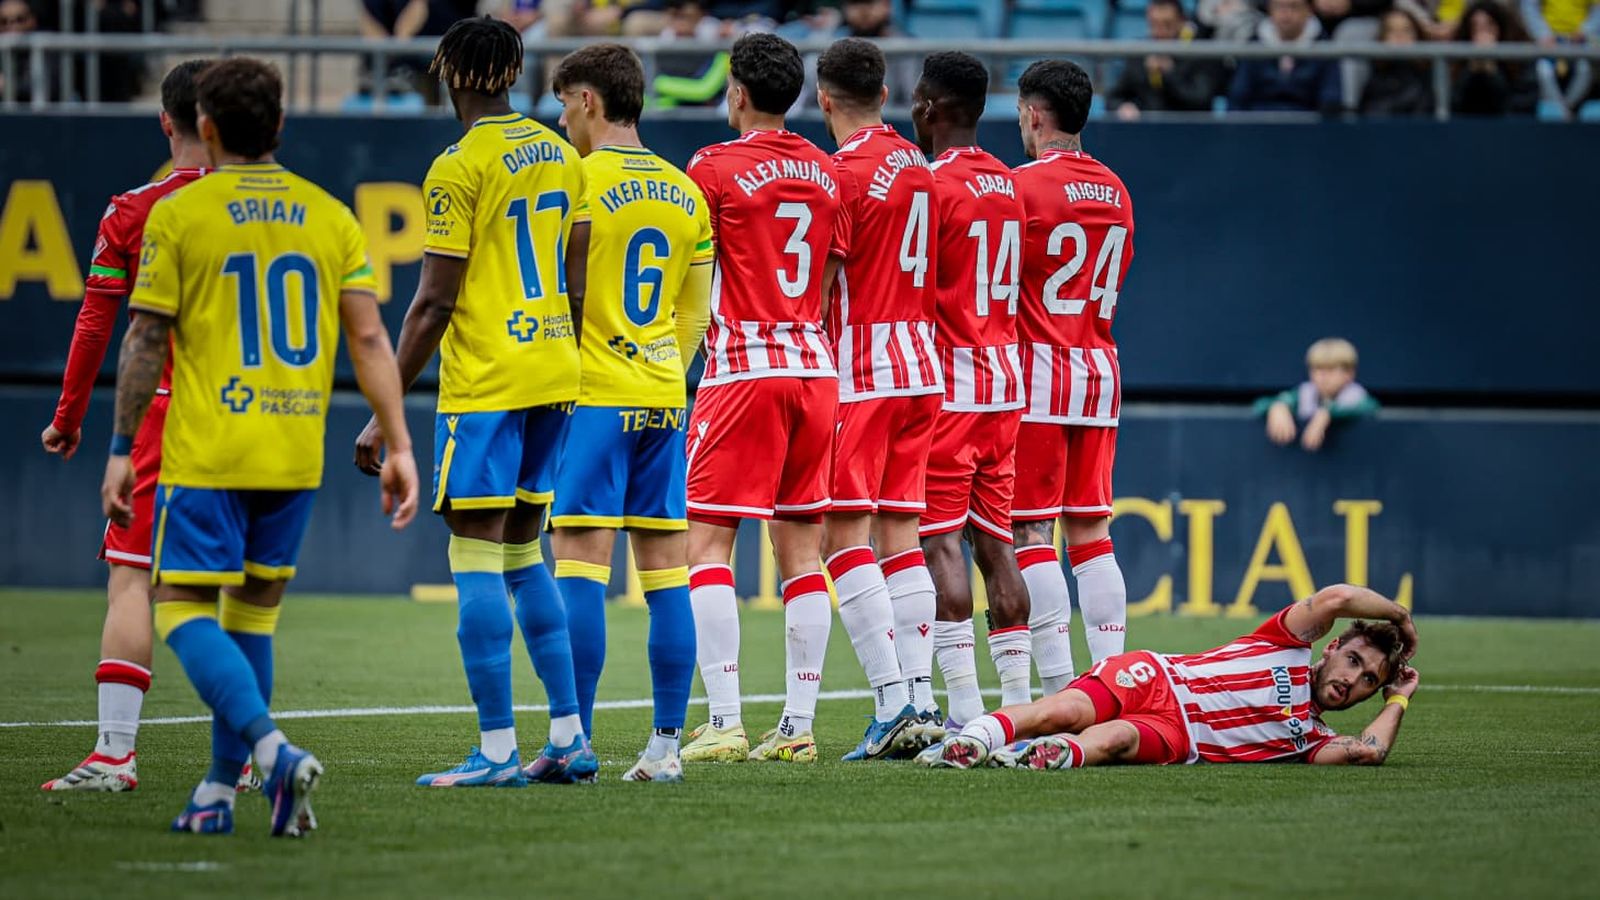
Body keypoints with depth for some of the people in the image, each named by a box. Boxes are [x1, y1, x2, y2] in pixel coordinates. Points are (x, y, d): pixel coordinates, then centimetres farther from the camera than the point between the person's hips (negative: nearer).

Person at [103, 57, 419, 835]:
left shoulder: (178, 215, -3)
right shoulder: (330, 217, 8)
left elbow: (146, 342, -4)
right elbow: (369, 339, 3)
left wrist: (120, 449, 2)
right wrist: (399, 446, 4)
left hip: (206, 452, -5)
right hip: (297, 457, 5)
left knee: (185, 612, -2)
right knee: (252, 614, 14)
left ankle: (272, 749, -24)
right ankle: (219, 792, 16)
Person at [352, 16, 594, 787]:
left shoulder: (460, 167, -11)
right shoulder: (558, 154, 11)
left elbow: (433, 303, -13)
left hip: (483, 383, -8)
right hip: (552, 374, 8)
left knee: (476, 558, -4)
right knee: (524, 554, 15)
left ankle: (497, 749, -6)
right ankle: (569, 740, 12)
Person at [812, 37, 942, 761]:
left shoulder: (842, 171, -11)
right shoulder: (919, 166, 13)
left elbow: (817, 285, -12)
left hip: (859, 369, -7)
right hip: (920, 365, 7)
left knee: (845, 535, -7)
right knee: (900, 533, 8)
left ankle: (891, 699, -17)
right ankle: (920, 698, 3)